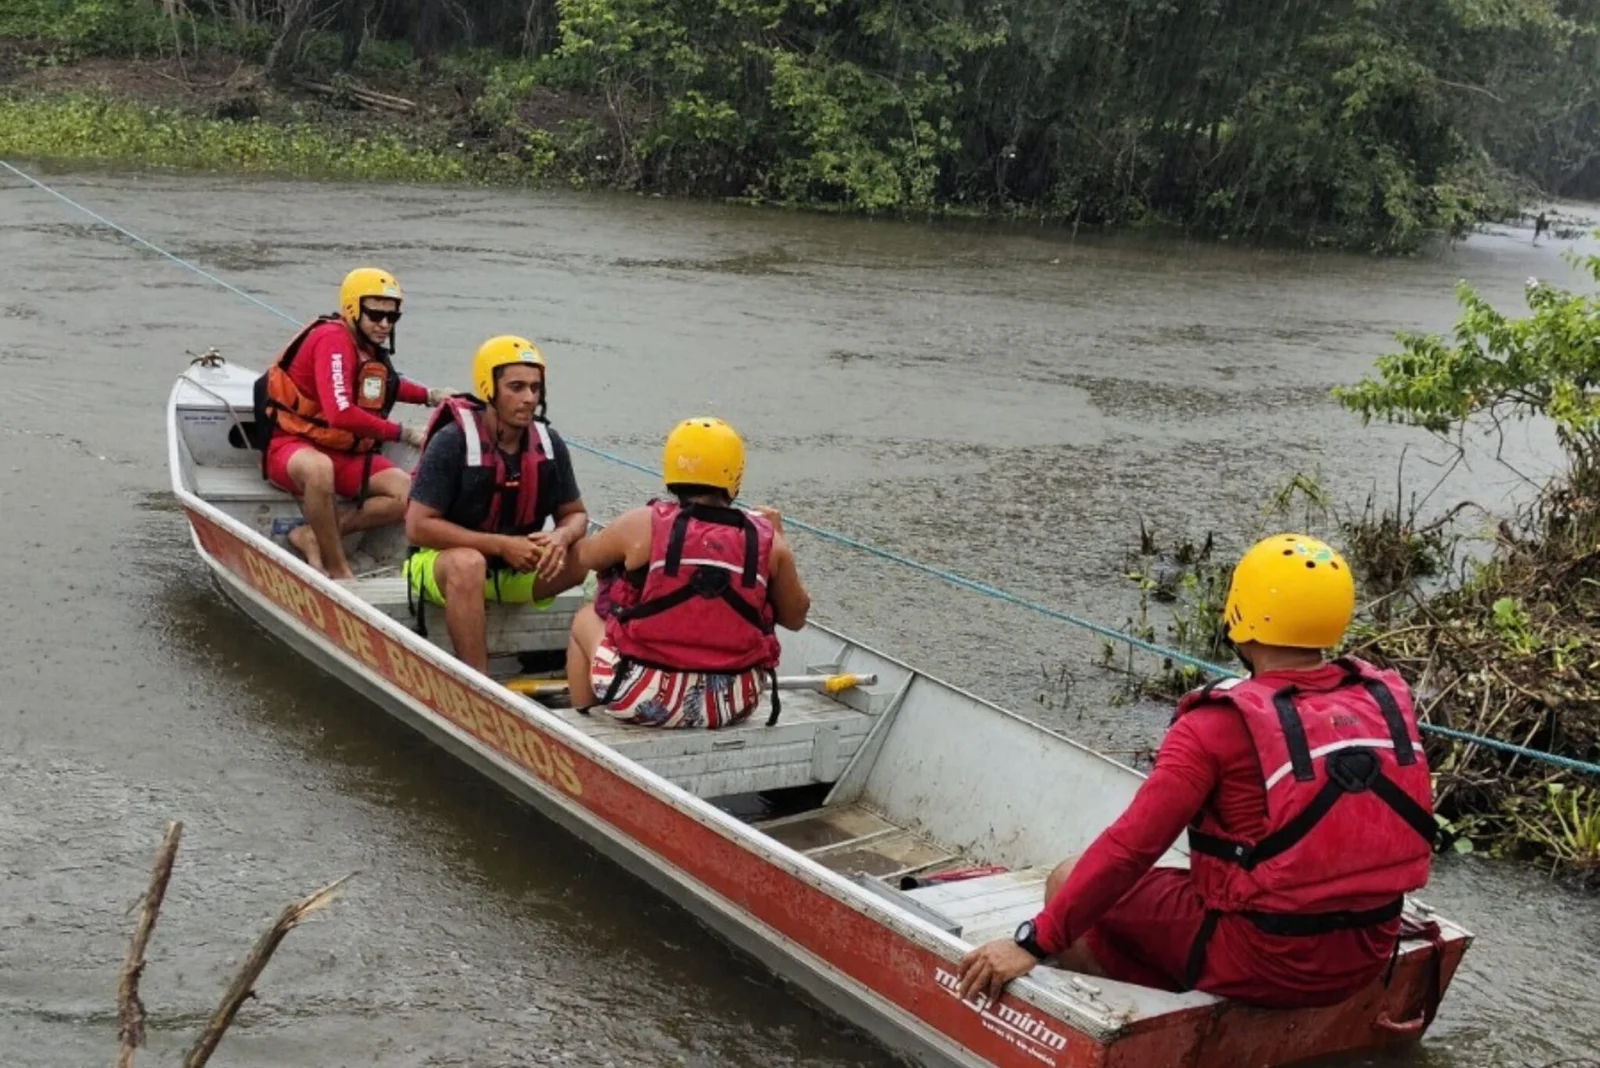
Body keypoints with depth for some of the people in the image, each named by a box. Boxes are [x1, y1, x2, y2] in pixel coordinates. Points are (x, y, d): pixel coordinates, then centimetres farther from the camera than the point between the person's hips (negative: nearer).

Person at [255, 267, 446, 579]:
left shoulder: (372, 347, 6)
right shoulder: (333, 339, -19)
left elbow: (387, 384, 30)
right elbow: (341, 414, -30)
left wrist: (429, 395, 12)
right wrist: (403, 433, -23)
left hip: (345, 454, 8)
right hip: (292, 445, -8)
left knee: (408, 494, -11)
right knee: (319, 468, -43)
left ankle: (312, 537, -9)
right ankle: (339, 571, -29)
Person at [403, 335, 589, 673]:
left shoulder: (549, 445, -3)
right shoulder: (453, 442, -18)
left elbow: (575, 514, 7)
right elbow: (418, 527, -21)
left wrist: (562, 536, -19)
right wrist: (501, 545, -25)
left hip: (517, 571, 5)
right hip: (441, 561, -5)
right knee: (468, 563, -40)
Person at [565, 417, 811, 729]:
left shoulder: (643, 525, -9)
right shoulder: (767, 540, -4)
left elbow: (586, 556, 11)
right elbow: (795, 618, 10)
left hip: (646, 701, -2)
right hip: (733, 705, 2)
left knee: (586, 618, 27)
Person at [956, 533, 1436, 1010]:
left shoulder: (1222, 726, -18)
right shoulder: (1388, 701, -1)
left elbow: (1131, 848, -20)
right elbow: (1409, 828, 14)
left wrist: (1034, 942, -14)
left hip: (1262, 967, -7)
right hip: (1369, 959, 7)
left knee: (1069, 881, 9)